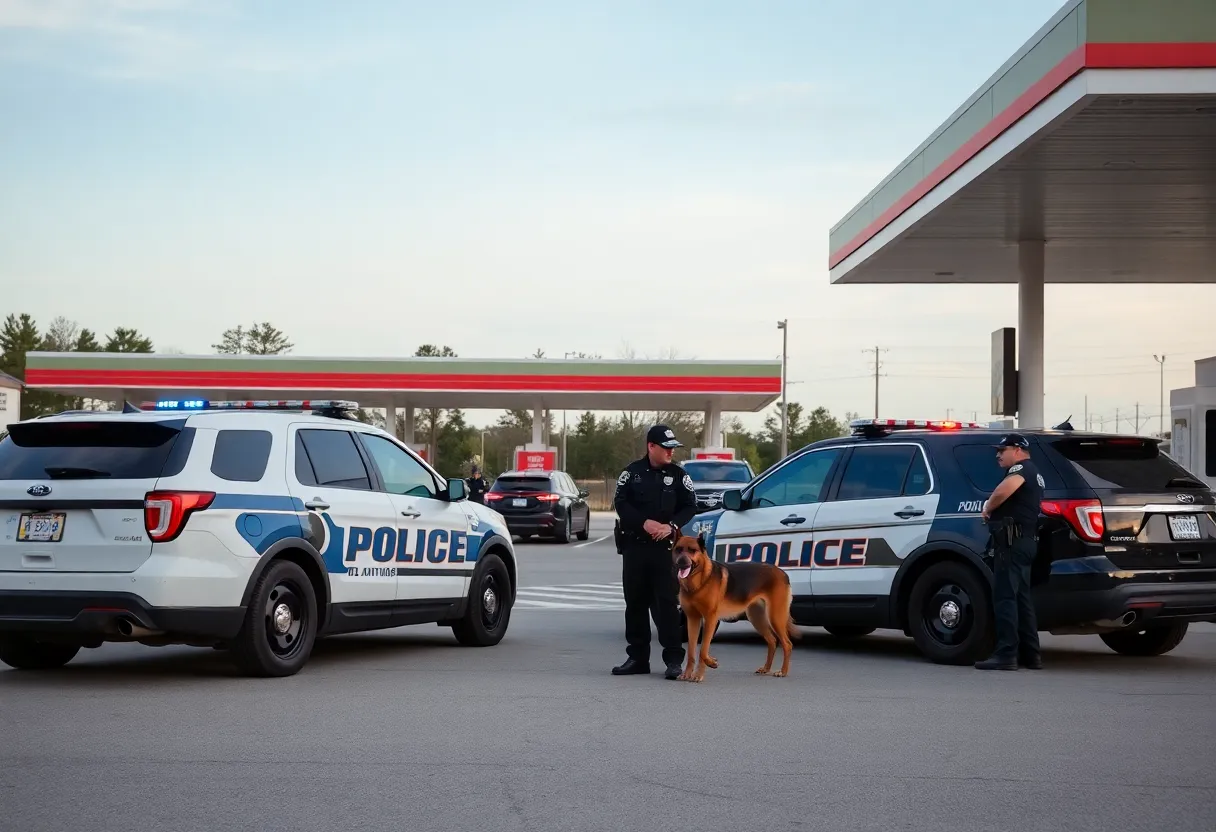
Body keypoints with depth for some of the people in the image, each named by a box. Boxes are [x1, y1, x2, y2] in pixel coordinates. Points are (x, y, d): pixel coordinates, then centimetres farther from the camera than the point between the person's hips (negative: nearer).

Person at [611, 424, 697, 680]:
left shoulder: (678, 475, 3)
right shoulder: (633, 472, 3)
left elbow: (690, 507, 4)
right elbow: (620, 503, 0)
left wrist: (672, 526, -13)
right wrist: (644, 522, -14)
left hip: (665, 546, -2)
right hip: (634, 546, 2)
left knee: (666, 604, -6)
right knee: (635, 603, 8)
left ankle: (674, 659, -4)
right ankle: (637, 657, 16)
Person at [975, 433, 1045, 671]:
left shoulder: (1021, 468, -9)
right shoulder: (1033, 473, 25)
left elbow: (1003, 491, -28)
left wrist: (987, 508, -12)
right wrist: (992, 508, 13)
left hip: (1012, 540, -11)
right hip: (1026, 540, 11)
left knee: (1005, 597, -11)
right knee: (1020, 597, 13)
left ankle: (1006, 654, -15)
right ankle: (1030, 654, 15)